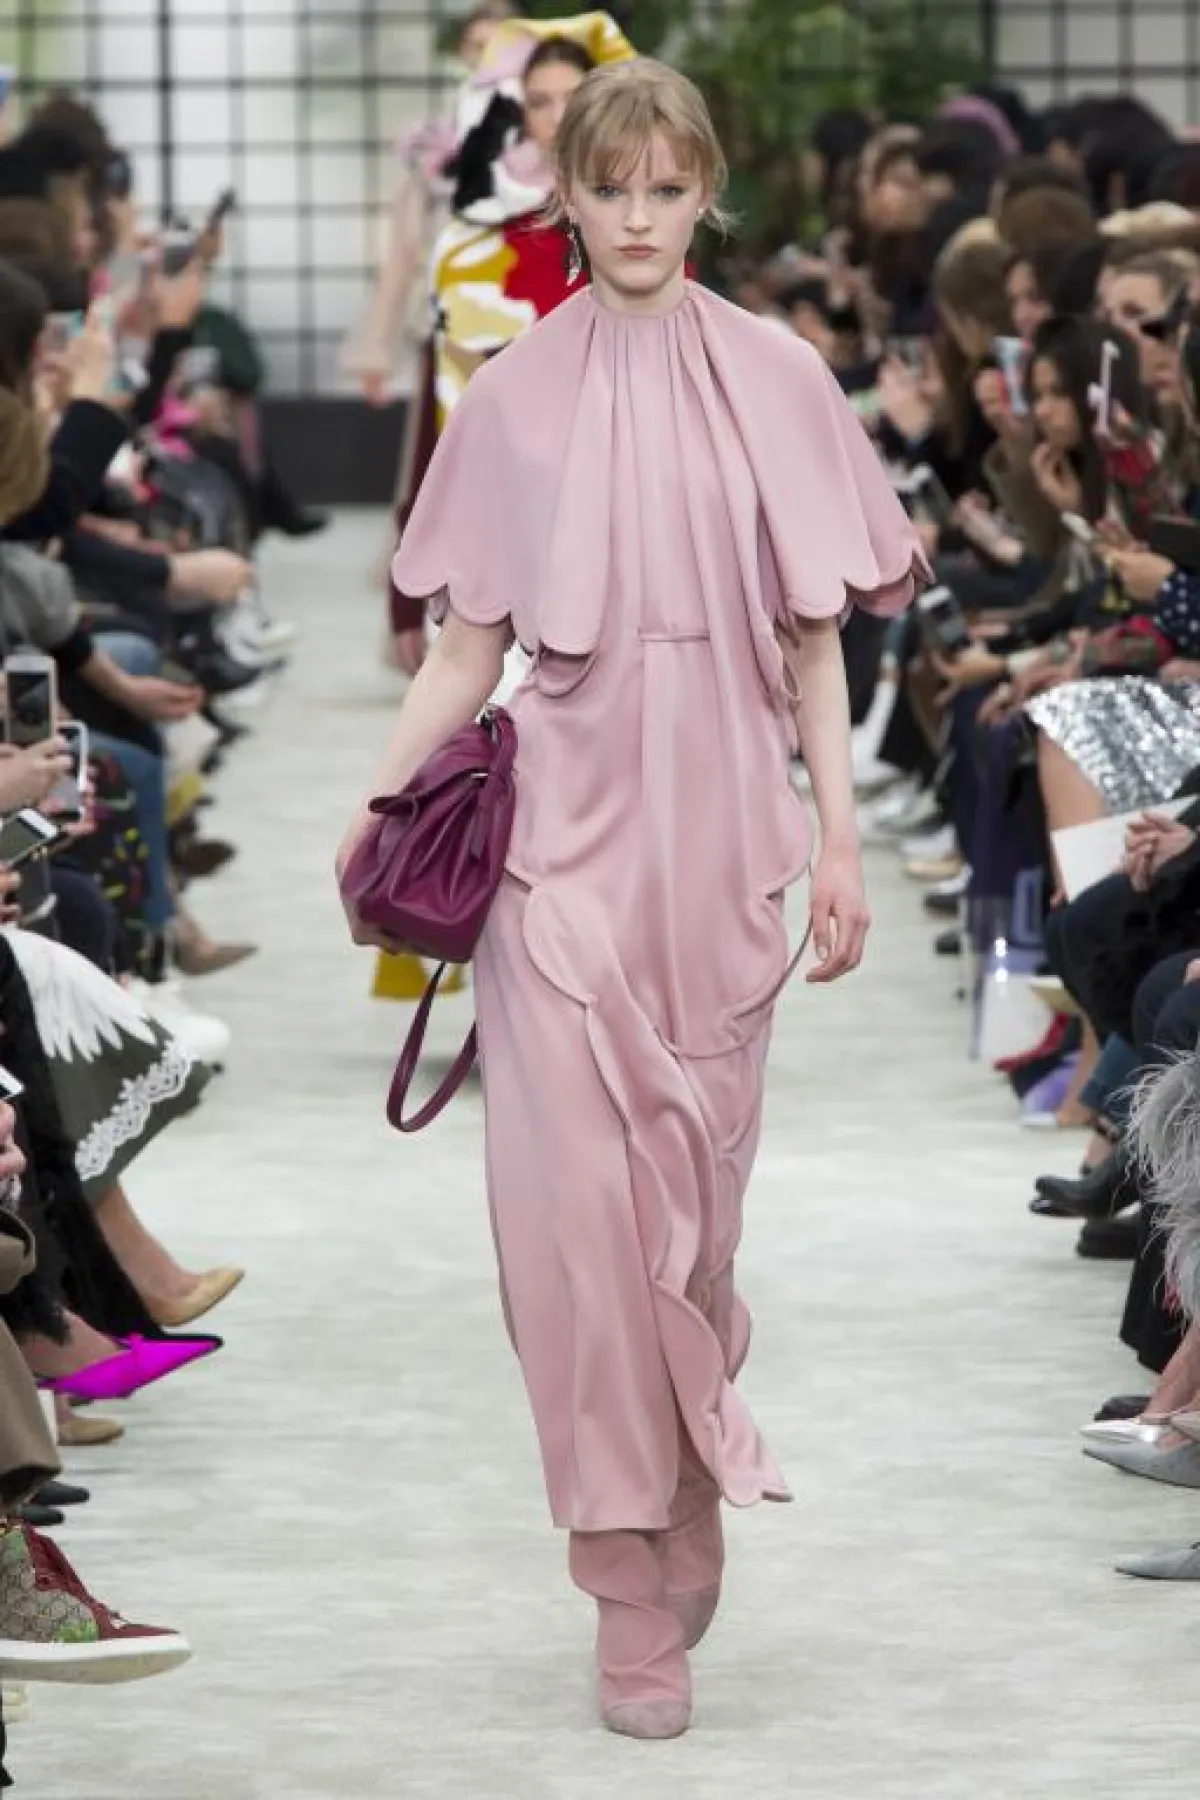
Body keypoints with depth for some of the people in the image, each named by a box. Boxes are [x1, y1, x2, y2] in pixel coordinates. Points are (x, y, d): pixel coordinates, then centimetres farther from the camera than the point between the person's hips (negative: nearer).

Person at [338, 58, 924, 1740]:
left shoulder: (775, 382, 4)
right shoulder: (513, 399, 4)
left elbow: (812, 638, 6)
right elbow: (470, 644, 6)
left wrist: (840, 841, 2)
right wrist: (380, 804, -5)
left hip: (717, 834, 0)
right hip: (562, 826, 0)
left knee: (695, 1194, 4)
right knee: (577, 1192, -8)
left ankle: (685, 1523, 24)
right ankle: (635, 1592, -3)